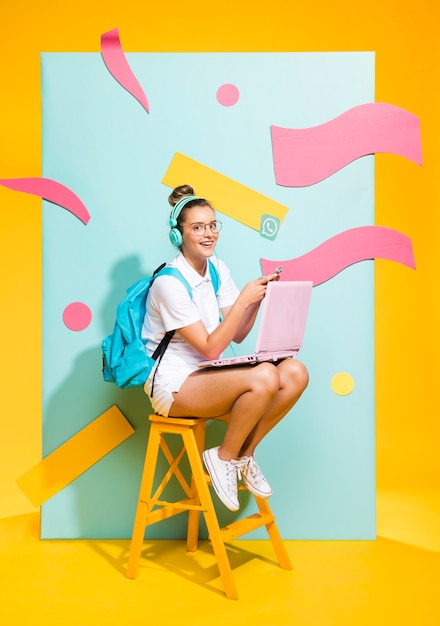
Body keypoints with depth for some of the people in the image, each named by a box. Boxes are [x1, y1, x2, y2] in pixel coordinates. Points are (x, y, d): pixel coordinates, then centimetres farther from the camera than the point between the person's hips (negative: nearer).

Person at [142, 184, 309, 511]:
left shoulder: (218, 269, 6)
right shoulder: (169, 283, -18)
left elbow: (238, 335, 4)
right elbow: (211, 348, -21)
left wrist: (258, 297, -10)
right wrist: (243, 299, -24)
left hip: (207, 372, 7)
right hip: (173, 384, -7)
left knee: (295, 373, -14)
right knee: (264, 377, -31)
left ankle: (244, 453, 3)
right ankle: (224, 458, -6)